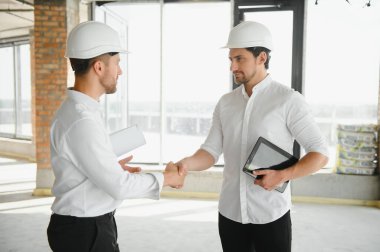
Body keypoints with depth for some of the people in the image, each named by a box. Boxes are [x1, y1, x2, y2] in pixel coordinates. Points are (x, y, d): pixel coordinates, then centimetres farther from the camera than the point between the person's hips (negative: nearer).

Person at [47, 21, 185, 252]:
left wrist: (114, 168, 14)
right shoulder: (82, 120, -26)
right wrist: (166, 178, -11)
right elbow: (119, 187, -24)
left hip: (91, 224, 9)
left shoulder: (78, 109, 3)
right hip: (84, 231, -9)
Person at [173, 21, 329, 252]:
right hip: (230, 212, 4)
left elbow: (320, 153, -7)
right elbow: (211, 150, 1)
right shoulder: (225, 103, 4)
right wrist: (186, 163, -18)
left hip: (271, 215, -4)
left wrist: (283, 175, -21)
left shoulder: (289, 100, -9)